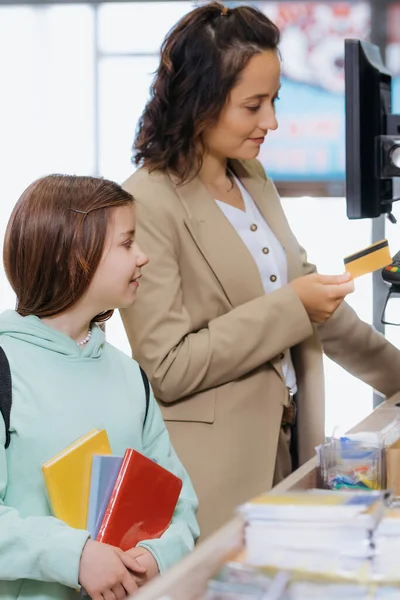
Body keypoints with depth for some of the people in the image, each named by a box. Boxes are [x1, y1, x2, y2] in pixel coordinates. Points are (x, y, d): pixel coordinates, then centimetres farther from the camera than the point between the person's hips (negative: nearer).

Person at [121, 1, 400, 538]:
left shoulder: (254, 181, 11)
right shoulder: (147, 205, -15)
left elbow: (305, 286, 21)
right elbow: (169, 368, -18)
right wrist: (290, 307, -18)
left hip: (286, 448, 7)